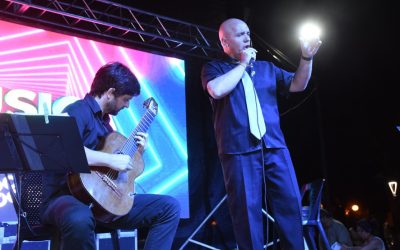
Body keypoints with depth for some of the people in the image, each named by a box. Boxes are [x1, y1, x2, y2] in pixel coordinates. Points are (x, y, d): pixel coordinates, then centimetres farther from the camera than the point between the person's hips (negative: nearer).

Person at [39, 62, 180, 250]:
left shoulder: (103, 120, 20)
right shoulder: (78, 111, -9)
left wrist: (135, 153, 12)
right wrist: (111, 159, -25)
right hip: (67, 196, -8)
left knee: (169, 207, -1)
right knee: (80, 219, -46)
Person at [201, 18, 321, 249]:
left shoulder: (266, 68, 21)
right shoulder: (214, 68, 8)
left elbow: (297, 85, 16)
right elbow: (217, 90, -14)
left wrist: (307, 58, 0)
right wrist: (243, 64, -4)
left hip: (274, 147, 4)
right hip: (239, 150, -4)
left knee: (291, 204, 0)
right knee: (247, 210, -3)